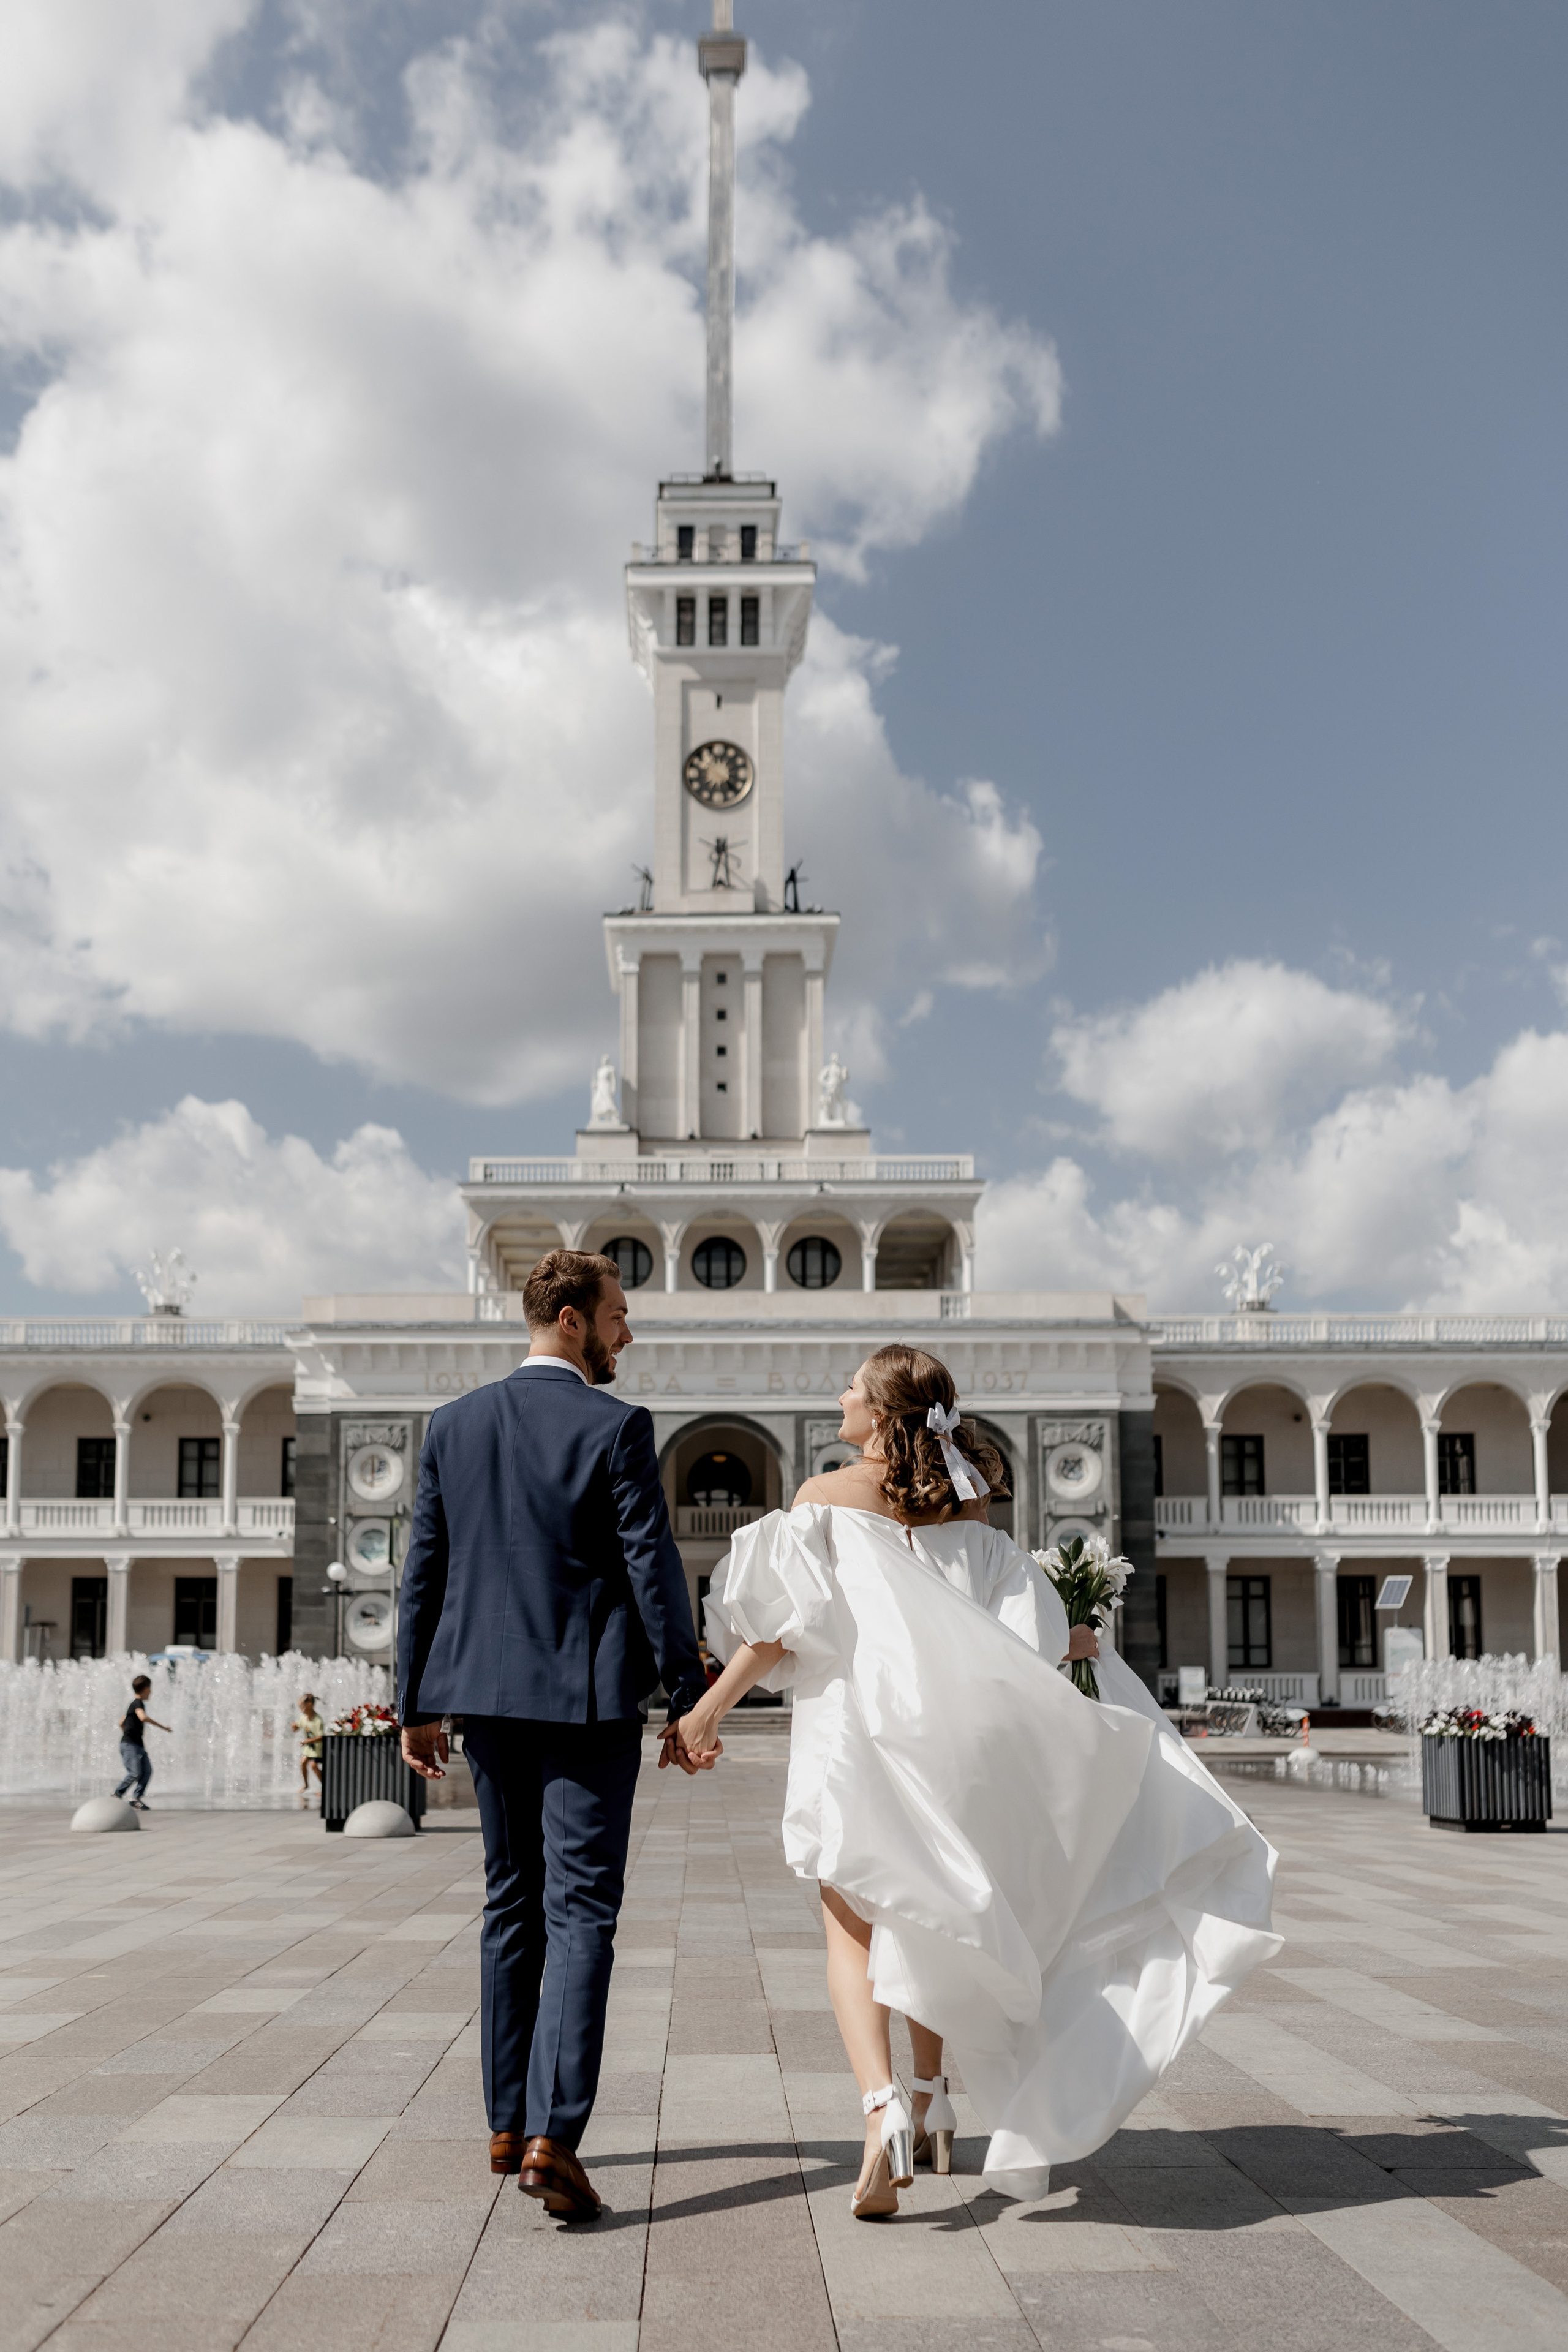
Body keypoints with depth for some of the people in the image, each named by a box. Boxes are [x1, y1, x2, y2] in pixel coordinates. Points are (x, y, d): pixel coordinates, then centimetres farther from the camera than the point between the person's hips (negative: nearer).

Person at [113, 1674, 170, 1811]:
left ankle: (137, 1798, -5)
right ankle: (117, 1795, -4)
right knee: (135, 1773, -16)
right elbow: (143, 1717, -30)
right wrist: (162, 1726, -25)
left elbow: (121, 1722, 29)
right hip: (130, 1745, -9)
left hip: (138, 1745, 9)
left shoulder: (135, 1704, 20)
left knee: (147, 1771, -4)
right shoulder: (138, 1703, -10)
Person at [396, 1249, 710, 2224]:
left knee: (512, 1905, 16)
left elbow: (424, 1570, 9)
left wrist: (418, 1703, 15)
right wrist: (687, 1700, -5)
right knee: (580, 1913, -4)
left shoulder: (456, 1424, 6)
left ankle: (511, 2123, 23)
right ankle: (552, 2135, -13)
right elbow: (653, 1567, -11)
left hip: (487, 1695, 6)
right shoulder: (616, 1427, -9)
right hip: (587, 1701, -5)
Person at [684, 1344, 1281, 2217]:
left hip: (851, 1727, -4)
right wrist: (1075, 1642, 27)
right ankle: (932, 2102, 29)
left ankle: (883, 2105, -21)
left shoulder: (826, 1497, -5)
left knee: (855, 1929, -1)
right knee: (928, 1921, 21)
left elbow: (784, 1620, -13)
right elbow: (1014, 1634, 5)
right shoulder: (964, 1508, 5)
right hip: (941, 1727, 4)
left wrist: (712, 1706, -8)